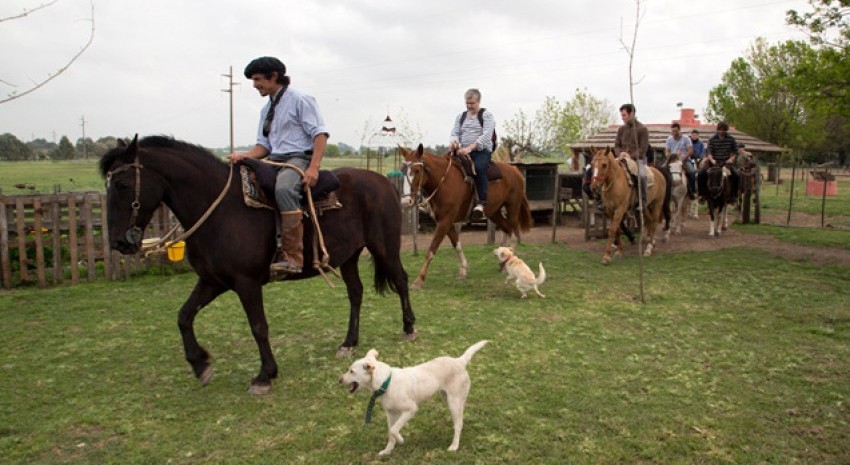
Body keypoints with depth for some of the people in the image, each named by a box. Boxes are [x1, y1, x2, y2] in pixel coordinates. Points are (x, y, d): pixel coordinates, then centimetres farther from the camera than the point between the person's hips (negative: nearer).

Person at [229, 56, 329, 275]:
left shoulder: (300, 99, -2)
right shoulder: (266, 109, 19)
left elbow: (320, 134, -10)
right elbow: (264, 144, 18)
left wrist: (313, 168, -23)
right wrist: (244, 156, -4)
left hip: (299, 157, -8)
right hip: (274, 160, 8)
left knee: (283, 189, -37)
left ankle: (292, 257, -38)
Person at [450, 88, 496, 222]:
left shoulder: (487, 115, 2)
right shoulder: (460, 117, 19)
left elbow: (486, 136, -12)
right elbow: (455, 132, 13)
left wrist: (470, 147, -25)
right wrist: (454, 140, -14)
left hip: (482, 151, -5)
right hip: (463, 151, 5)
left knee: (478, 167, -35)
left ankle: (481, 202, -36)